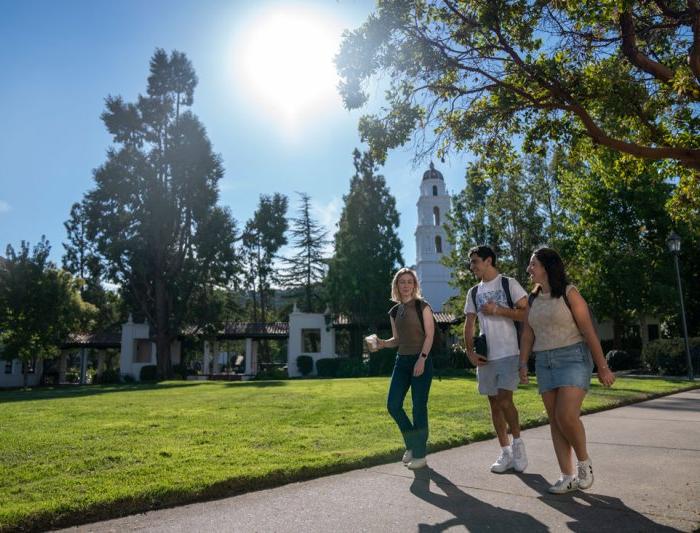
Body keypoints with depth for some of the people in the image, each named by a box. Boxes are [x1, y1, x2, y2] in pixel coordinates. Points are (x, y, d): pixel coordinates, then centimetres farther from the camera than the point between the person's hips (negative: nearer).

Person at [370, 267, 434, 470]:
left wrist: (422, 359, -19)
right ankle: (412, 444, 22)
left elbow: (429, 335, -9)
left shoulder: (422, 306, -4)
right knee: (393, 405, 0)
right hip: (402, 361, 6)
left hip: (421, 360, -5)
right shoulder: (394, 312, 11)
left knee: (419, 406, -2)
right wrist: (383, 343, -4)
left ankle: (420, 454, 10)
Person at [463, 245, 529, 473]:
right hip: (485, 358, 5)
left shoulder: (509, 284, -1)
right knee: (494, 403, 7)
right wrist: (470, 352, 0)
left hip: (509, 354, -5)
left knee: (504, 400, -12)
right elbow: (468, 325, 11)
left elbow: (527, 314, -8)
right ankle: (506, 453, 18)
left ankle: (517, 442, 12)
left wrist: (498, 310, -15)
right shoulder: (473, 292, 13)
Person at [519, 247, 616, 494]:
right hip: (544, 362, 6)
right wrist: (523, 365, 4)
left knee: (566, 416, -16)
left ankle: (584, 461, 10)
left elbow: (588, 331, -7)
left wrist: (602, 367, -8)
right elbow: (527, 334, 11)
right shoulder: (533, 298, 11)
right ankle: (568, 476, 12)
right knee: (554, 420, 4)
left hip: (573, 358, -6)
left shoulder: (569, 293, -6)